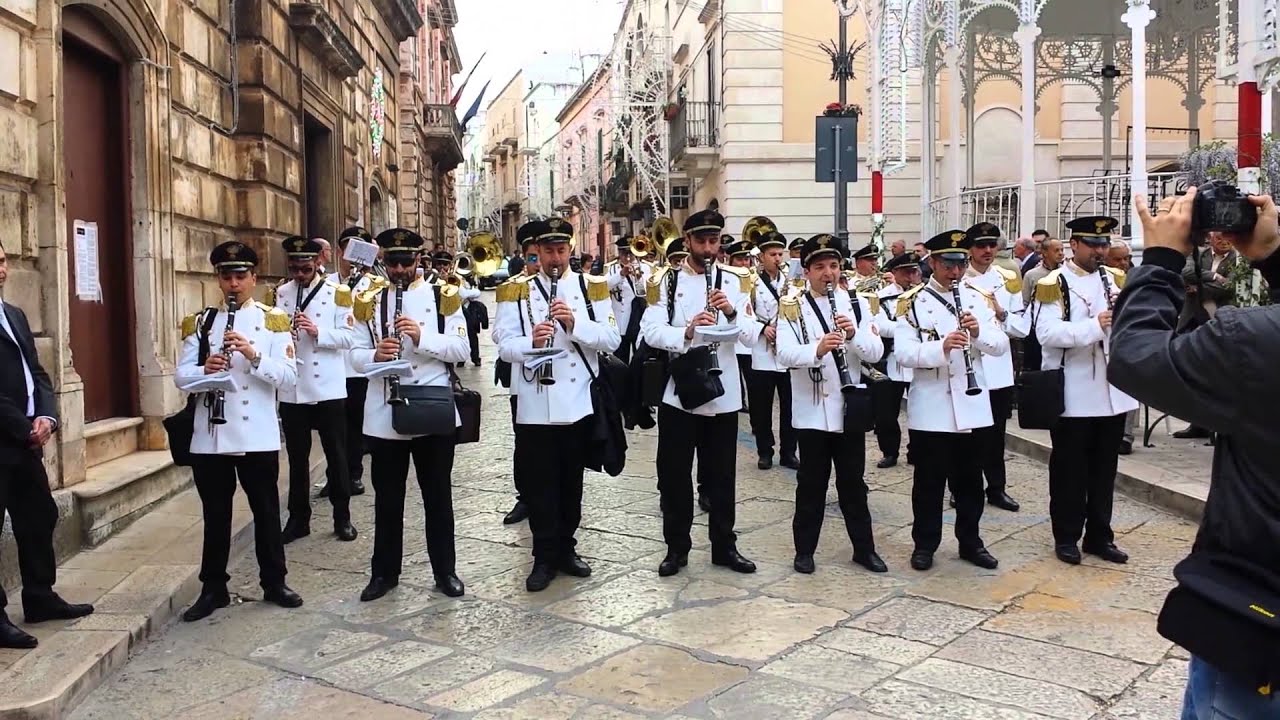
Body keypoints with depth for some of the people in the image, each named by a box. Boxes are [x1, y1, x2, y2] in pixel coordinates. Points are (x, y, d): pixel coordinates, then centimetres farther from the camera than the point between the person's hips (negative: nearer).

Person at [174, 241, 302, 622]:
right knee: (215, 515, 11)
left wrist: (254, 355, -22)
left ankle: (274, 583, 22)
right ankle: (213, 588, 22)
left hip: (258, 436, -1)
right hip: (211, 437, 2)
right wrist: (205, 369, -18)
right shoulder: (200, 322, 8)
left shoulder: (274, 322, 2)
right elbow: (181, 376, 2)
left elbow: (288, 375, -7)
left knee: (266, 511, 9)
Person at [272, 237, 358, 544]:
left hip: (328, 389, -3)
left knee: (336, 454, 6)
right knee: (297, 457, 11)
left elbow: (349, 337, -7)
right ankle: (299, 518, 21)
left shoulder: (337, 293, -2)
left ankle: (342, 517, 16)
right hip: (291, 390, 3)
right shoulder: (280, 293, 8)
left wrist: (318, 331, -22)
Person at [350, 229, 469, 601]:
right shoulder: (370, 302, 7)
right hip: (384, 415, 2)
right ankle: (384, 572, 24)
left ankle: (445, 570, 20)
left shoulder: (443, 296, 2)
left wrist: (422, 336, -20)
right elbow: (355, 354, 3)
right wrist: (375, 356, -18)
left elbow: (460, 349, -6)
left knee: (438, 497, 9)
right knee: (387, 499, 11)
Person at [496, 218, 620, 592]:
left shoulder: (592, 287, 4)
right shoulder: (518, 292, 3)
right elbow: (504, 345, -3)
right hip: (535, 405, -1)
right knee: (540, 484, 4)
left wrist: (575, 324, -18)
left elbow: (612, 340, -3)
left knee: (571, 481, 13)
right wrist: (531, 342, -23)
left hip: (578, 402, 1)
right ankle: (544, 556, 15)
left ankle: (566, 548, 27)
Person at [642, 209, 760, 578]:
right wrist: (687, 332, -27)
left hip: (723, 392, 1)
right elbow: (651, 331, -11)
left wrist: (732, 313, -21)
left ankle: (724, 546, 24)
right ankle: (676, 547, 21)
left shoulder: (735, 281, 5)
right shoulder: (666, 280, 0)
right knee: (674, 474, 7)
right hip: (678, 391, -1)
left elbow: (752, 337, -3)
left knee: (721, 474, 11)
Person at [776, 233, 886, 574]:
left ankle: (864, 548, 23)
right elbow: (785, 354, -15)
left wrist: (854, 334, -22)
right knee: (811, 483, 6)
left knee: (853, 481, 11)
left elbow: (876, 352, -3)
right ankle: (804, 550, 18)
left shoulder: (858, 303, 5)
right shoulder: (792, 307, -3)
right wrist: (817, 348, -33)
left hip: (850, 407, 2)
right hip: (812, 410, -2)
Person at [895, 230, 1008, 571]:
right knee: (929, 481, 6)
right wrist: (942, 347, -30)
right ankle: (925, 544, 18)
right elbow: (903, 353, -15)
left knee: (970, 480, 13)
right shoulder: (913, 302, -5)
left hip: (972, 405, 4)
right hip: (930, 408, -3)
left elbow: (1001, 345, 1)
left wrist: (979, 332, -19)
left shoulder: (976, 298, 7)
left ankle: (971, 542, 27)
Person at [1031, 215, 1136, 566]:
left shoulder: (1116, 278, 11)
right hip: (1073, 393, -5)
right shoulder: (1053, 284, -7)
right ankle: (1066, 537, 17)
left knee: (1105, 467, 13)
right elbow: (1047, 333, -19)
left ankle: (1099, 536, 25)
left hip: (1112, 389, 5)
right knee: (1070, 468, 5)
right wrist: (1095, 326, -27)